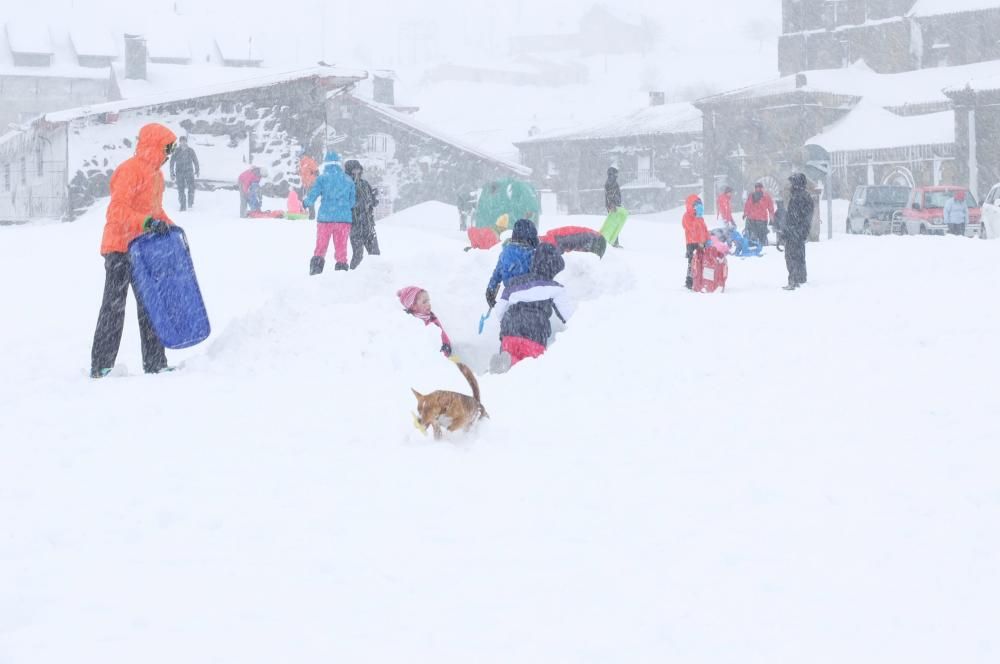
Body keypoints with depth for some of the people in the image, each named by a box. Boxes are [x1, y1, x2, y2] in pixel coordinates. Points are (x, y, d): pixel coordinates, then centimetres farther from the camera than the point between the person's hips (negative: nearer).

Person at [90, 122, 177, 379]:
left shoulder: (155, 174, 16)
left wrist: (169, 227, 11)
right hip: (120, 247, -9)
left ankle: (155, 364, 18)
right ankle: (100, 367, -5)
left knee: (149, 306, 11)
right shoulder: (130, 170, -15)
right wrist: (147, 222, -35)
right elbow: (117, 210, -24)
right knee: (114, 307, -8)